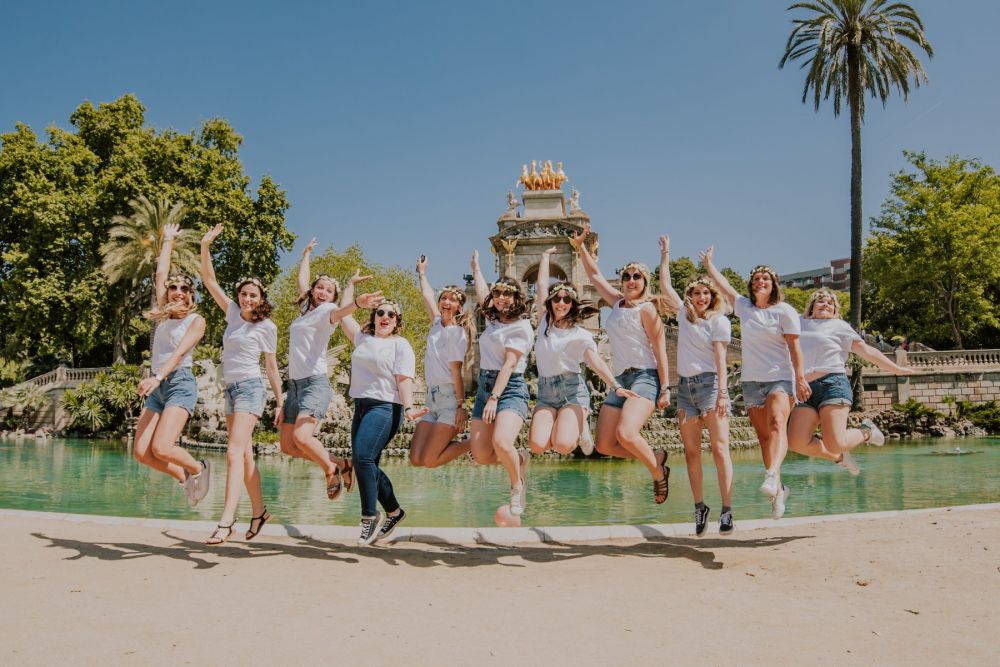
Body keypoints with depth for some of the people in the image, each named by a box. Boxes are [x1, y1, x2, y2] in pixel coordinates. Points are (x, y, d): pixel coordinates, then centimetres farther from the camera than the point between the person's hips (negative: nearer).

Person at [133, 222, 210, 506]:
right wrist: (167, 240, 26)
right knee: (141, 453, -4)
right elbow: (160, 273, 18)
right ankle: (185, 478, 18)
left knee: (161, 448, -21)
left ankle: (198, 468, 8)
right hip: (157, 387, 6)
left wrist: (158, 377, -28)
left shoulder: (196, 320, -1)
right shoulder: (163, 314, 15)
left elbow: (180, 352, -14)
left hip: (180, 383, -6)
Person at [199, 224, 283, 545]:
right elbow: (210, 281, 6)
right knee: (245, 457, 10)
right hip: (231, 389, 6)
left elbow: (272, 366, 1)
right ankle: (259, 511, 23)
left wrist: (280, 403, 0)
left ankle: (226, 522, -21)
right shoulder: (233, 312, 10)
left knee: (234, 453, -17)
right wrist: (205, 247, -7)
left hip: (250, 388, -6)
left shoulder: (266, 326, -2)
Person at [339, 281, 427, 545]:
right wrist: (351, 285, 33)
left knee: (362, 457, -22)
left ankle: (370, 516, -11)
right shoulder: (363, 338, 19)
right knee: (366, 464, 5)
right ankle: (394, 511, 22)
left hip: (385, 407, -7)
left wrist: (408, 408, -21)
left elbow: (404, 379, -7)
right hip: (361, 406, 7)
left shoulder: (401, 345, 2)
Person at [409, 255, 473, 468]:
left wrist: (461, 405, -18)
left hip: (449, 397, -7)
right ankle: (449, 441, 12)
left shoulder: (456, 332, -5)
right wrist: (422, 274, 44)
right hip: (432, 398, 7)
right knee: (416, 459, -6)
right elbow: (428, 298, 32)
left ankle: (472, 444, 3)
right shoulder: (437, 324, 14)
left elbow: (456, 370, -13)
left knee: (429, 461, -15)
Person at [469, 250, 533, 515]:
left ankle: (517, 484, -1)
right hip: (484, 385, 7)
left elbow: (509, 364, -13)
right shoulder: (494, 319, 15)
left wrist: (494, 398, -20)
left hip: (510, 387, -7)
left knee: (501, 443, -29)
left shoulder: (520, 326, -4)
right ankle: (518, 460, 24)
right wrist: (476, 267, 44)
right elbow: (482, 292, 33)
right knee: (481, 456, -4)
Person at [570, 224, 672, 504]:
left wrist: (665, 389, -14)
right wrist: (580, 246, 24)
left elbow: (660, 350, -7)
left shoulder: (647, 309, -2)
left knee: (625, 434, -28)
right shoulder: (617, 302, 16)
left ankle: (658, 473, -2)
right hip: (619, 380, 7)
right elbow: (594, 275, 29)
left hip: (644, 377, -7)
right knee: (605, 445, -2)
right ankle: (655, 458, 19)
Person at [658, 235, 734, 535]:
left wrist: (722, 393, -16)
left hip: (709, 383, -5)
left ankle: (726, 510, -11)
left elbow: (720, 356, -7)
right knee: (691, 451, 4)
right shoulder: (683, 313, 15)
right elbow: (665, 284, 20)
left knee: (719, 447, -10)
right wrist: (665, 253, 24)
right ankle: (699, 506, 11)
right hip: (685, 385, 5)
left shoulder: (719, 320, 2)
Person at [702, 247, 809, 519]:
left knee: (777, 425, -26)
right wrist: (708, 262, 30)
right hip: (751, 381, 5)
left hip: (780, 378, -5)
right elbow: (723, 284, 22)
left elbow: (794, 347, -4)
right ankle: (779, 490, 14)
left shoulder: (784, 311, 0)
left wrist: (800, 378, -10)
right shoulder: (744, 307, 12)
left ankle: (772, 476, -47)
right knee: (763, 436, 5)